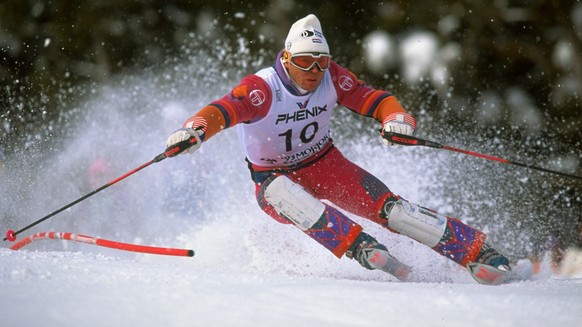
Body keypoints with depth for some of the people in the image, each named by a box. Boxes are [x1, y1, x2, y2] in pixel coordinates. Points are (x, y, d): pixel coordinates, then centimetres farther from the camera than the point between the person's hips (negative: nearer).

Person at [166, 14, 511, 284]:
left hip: (325, 164, 2)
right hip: (275, 176, -2)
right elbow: (222, 111, -43)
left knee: (388, 207, -17)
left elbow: (376, 99, -17)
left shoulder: (331, 78, -16)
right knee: (281, 192, -39)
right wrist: (193, 131, -65)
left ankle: (479, 251, -13)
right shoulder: (262, 89, -28)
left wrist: (396, 119, -40)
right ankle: (362, 248, -41)